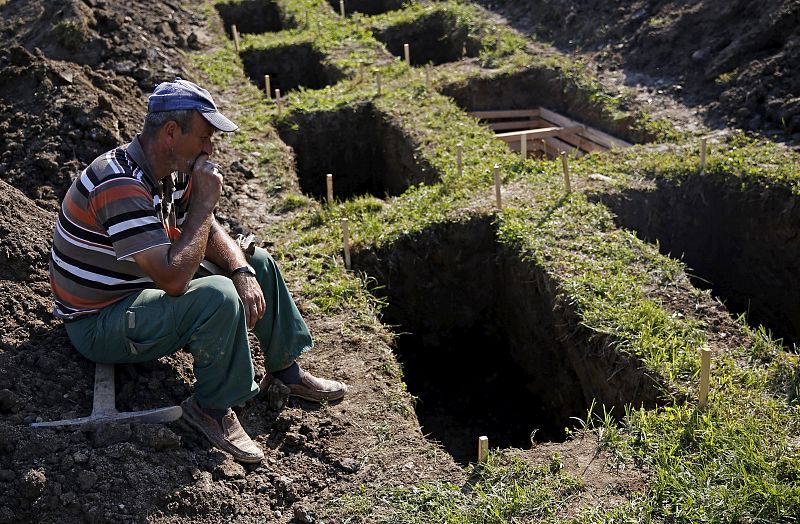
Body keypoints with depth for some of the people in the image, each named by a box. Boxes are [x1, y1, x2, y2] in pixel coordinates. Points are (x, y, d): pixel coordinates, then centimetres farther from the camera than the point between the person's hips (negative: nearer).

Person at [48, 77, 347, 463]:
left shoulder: (174, 171, -2)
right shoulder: (120, 186, -31)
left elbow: (208, 232, 8)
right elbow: (174, 278, -36)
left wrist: (244, 272, -12)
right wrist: (204, 202, -28)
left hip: (144, 290, 10)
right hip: (99, 323, -10)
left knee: (257, 262, 7)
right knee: (218, 296, -33)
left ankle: (285, 372, 17)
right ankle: (213, 408, -11)